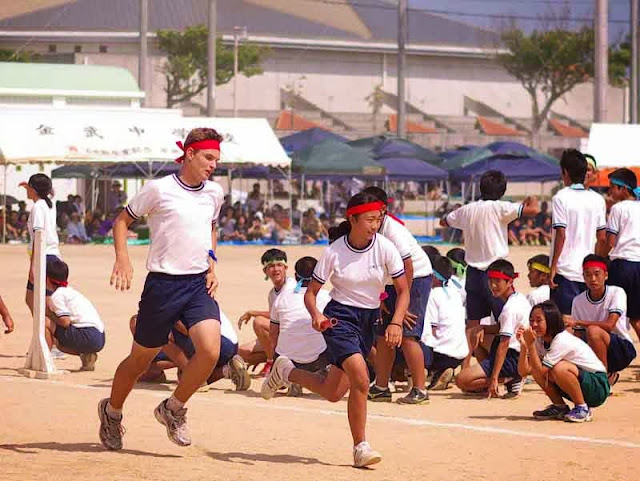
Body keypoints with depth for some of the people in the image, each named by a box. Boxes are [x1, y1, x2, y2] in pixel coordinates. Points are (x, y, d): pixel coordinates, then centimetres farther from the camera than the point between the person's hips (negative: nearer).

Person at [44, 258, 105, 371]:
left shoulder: (56, 296, -6)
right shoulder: (69, 291, 23)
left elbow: (65, 321, -16)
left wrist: (50, 313, 1)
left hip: (88, 337, -9)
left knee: (45, 322, -6)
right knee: (60, 343, 32)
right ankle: (87, 357, 11)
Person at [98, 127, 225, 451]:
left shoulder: (215, 193, 7)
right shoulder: (159, 189, -8)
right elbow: (122, 221, 2)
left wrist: (211, 266, 12)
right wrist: (122, 259, -13)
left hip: (199, 285, 4)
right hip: (163, 284, -4)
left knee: (211, 350, -18)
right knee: (141, 359, 7)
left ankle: (173, 409, 6)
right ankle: (112, 412, 36)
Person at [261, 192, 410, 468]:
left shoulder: (385, 248, -8)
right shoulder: (334, 252, -12)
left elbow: (403, 291, -3)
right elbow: (311, 292, -4)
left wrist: (396, 323, -19)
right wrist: (316, 315, -24)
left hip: (368, 321, 4)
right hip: (339, 317, -4)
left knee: (334, 393, 10)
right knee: (360, 379, -26)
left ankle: (285, 371, 37)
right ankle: (360, 448, -15)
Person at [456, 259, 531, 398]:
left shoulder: (510, 308, -19)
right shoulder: (520, 299, 10)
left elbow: (504, 344, -22)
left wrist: (494, 378, -24)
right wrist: (482, 328, 4)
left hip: (511, 359, -10)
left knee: (462, 380, -15)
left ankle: (508, 380, -11)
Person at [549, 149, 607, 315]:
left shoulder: (561, 198, -8)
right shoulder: (597, 199, 6)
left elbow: (561, 235, -12)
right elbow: (602, 238, 8)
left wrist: (553, 267, -7)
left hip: (566, 270, -5)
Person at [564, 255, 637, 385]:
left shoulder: (616, 293, -12)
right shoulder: (578, 301, 0)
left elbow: (609, 325, -24)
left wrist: (577, 322, -27)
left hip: (623, 349, -5)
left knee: (593, 330, -32)